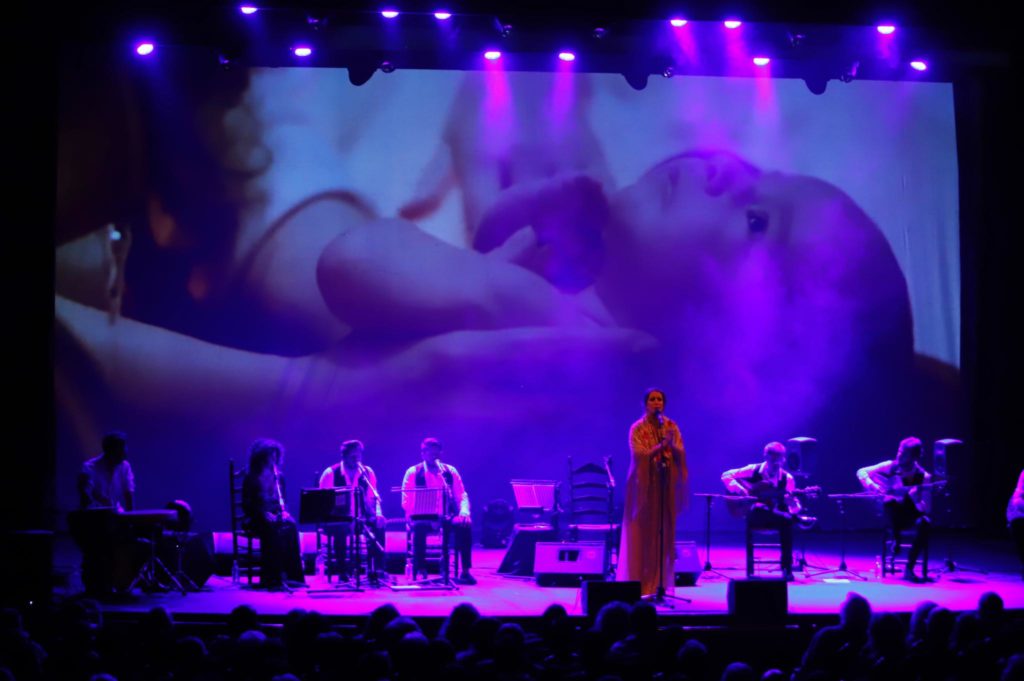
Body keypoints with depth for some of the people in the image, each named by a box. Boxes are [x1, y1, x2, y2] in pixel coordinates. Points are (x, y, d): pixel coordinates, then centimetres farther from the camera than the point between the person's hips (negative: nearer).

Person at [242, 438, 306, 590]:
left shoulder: (277, 476, 14)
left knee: (290, 526, -29)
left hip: (275, 515, 4)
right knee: (272, 529, -38)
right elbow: (247, 504, -7)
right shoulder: (251, 477, -1)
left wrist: (283, 511, -7)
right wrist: (265, 514, -21)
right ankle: (272, 577, -38)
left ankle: (291, 575, -30)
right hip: (257, 518, -4)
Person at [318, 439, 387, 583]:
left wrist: (378, 514, -17)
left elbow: (374, 498, 6)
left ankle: (376, 570, -22)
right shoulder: (331, 473, -5)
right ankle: (342, 572, -26)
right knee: (341, 527, -37)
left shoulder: (367, 472, 7)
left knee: (378, 524, -26)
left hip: (361, 517, 3)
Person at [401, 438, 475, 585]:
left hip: (447, 516, 2)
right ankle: (420, 571, -29)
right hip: (423, 517, -2)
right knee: (420, 526, -38)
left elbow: (462, 496, 7)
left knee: (465, 525, -28)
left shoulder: (450, 471, 12)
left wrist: (464, 513, -14)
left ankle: (465, 571, -22)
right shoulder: (413, 472, 4)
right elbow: (406, 500, -3)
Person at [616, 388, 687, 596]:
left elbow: (681, 454, 0)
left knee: (664, 531, 2)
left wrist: (671, 444, -21)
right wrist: (661, 445, -26)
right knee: (643, 531, -4)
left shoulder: (671, 426, 8)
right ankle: (641, 583, -1)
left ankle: (661, 582, 7)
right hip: (644, 484, -3)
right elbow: (639, 455, -14)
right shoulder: (638, 429, -1)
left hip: (667, 484, 3)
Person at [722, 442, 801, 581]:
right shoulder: (754, 470, -1)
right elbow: (726, 476, 0)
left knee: (788, 520, -32)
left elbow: (795, 509, -2)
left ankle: (787, 567, -21)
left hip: (776, 516, 2)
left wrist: (791, 502, -26)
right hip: (754, 516, -2)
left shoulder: (787, 478, 2)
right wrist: (739, 489, -16)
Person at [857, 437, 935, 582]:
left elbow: (926, 509, -15)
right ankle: (895, 539, -13)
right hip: (891, 516, 0)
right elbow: (862, 472, 1)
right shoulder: (891, 466, -6)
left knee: (924, 523, -36)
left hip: (911, 516, 0)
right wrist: (872, 486, -18)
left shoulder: (923, 477, -10)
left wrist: (915, 498, -35)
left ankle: (909, 569, -26)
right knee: (890, 500, -37)